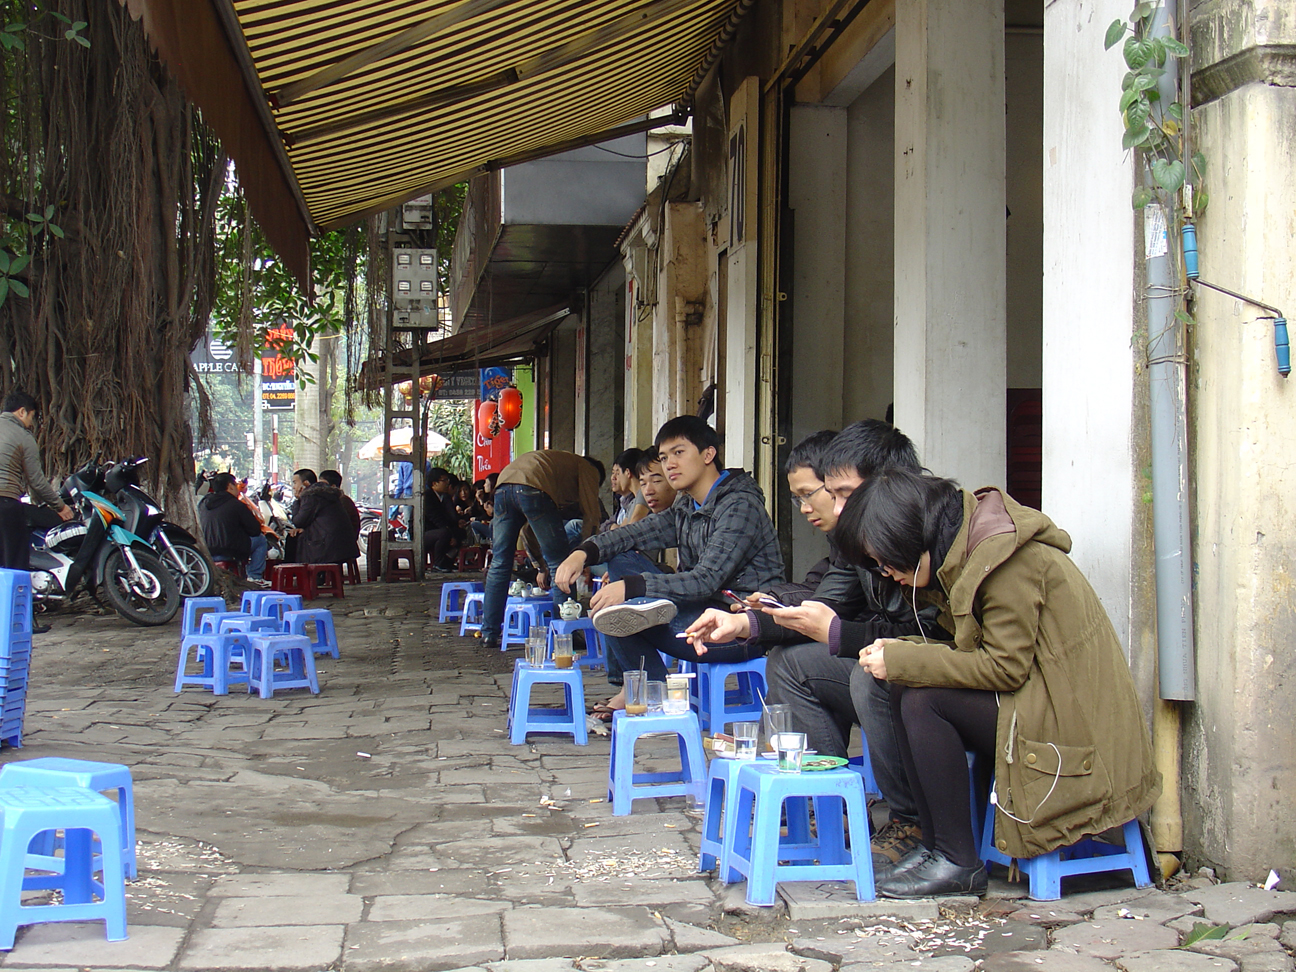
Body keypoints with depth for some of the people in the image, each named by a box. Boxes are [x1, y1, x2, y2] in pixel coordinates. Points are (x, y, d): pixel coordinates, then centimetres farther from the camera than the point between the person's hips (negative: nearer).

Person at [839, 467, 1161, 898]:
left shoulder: (1003, 554, -18)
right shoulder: (962, 550, 10)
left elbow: (1006, 666, -20)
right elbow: (980, 654, 12)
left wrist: (901, 662, -16)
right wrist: (904, 652, -3)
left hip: (1074, 726, -10)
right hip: (1035, 698, 10)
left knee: (921, 700, -19)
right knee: (905, 690, -1)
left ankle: (959, 863, -10)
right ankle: (936, 845, 1)